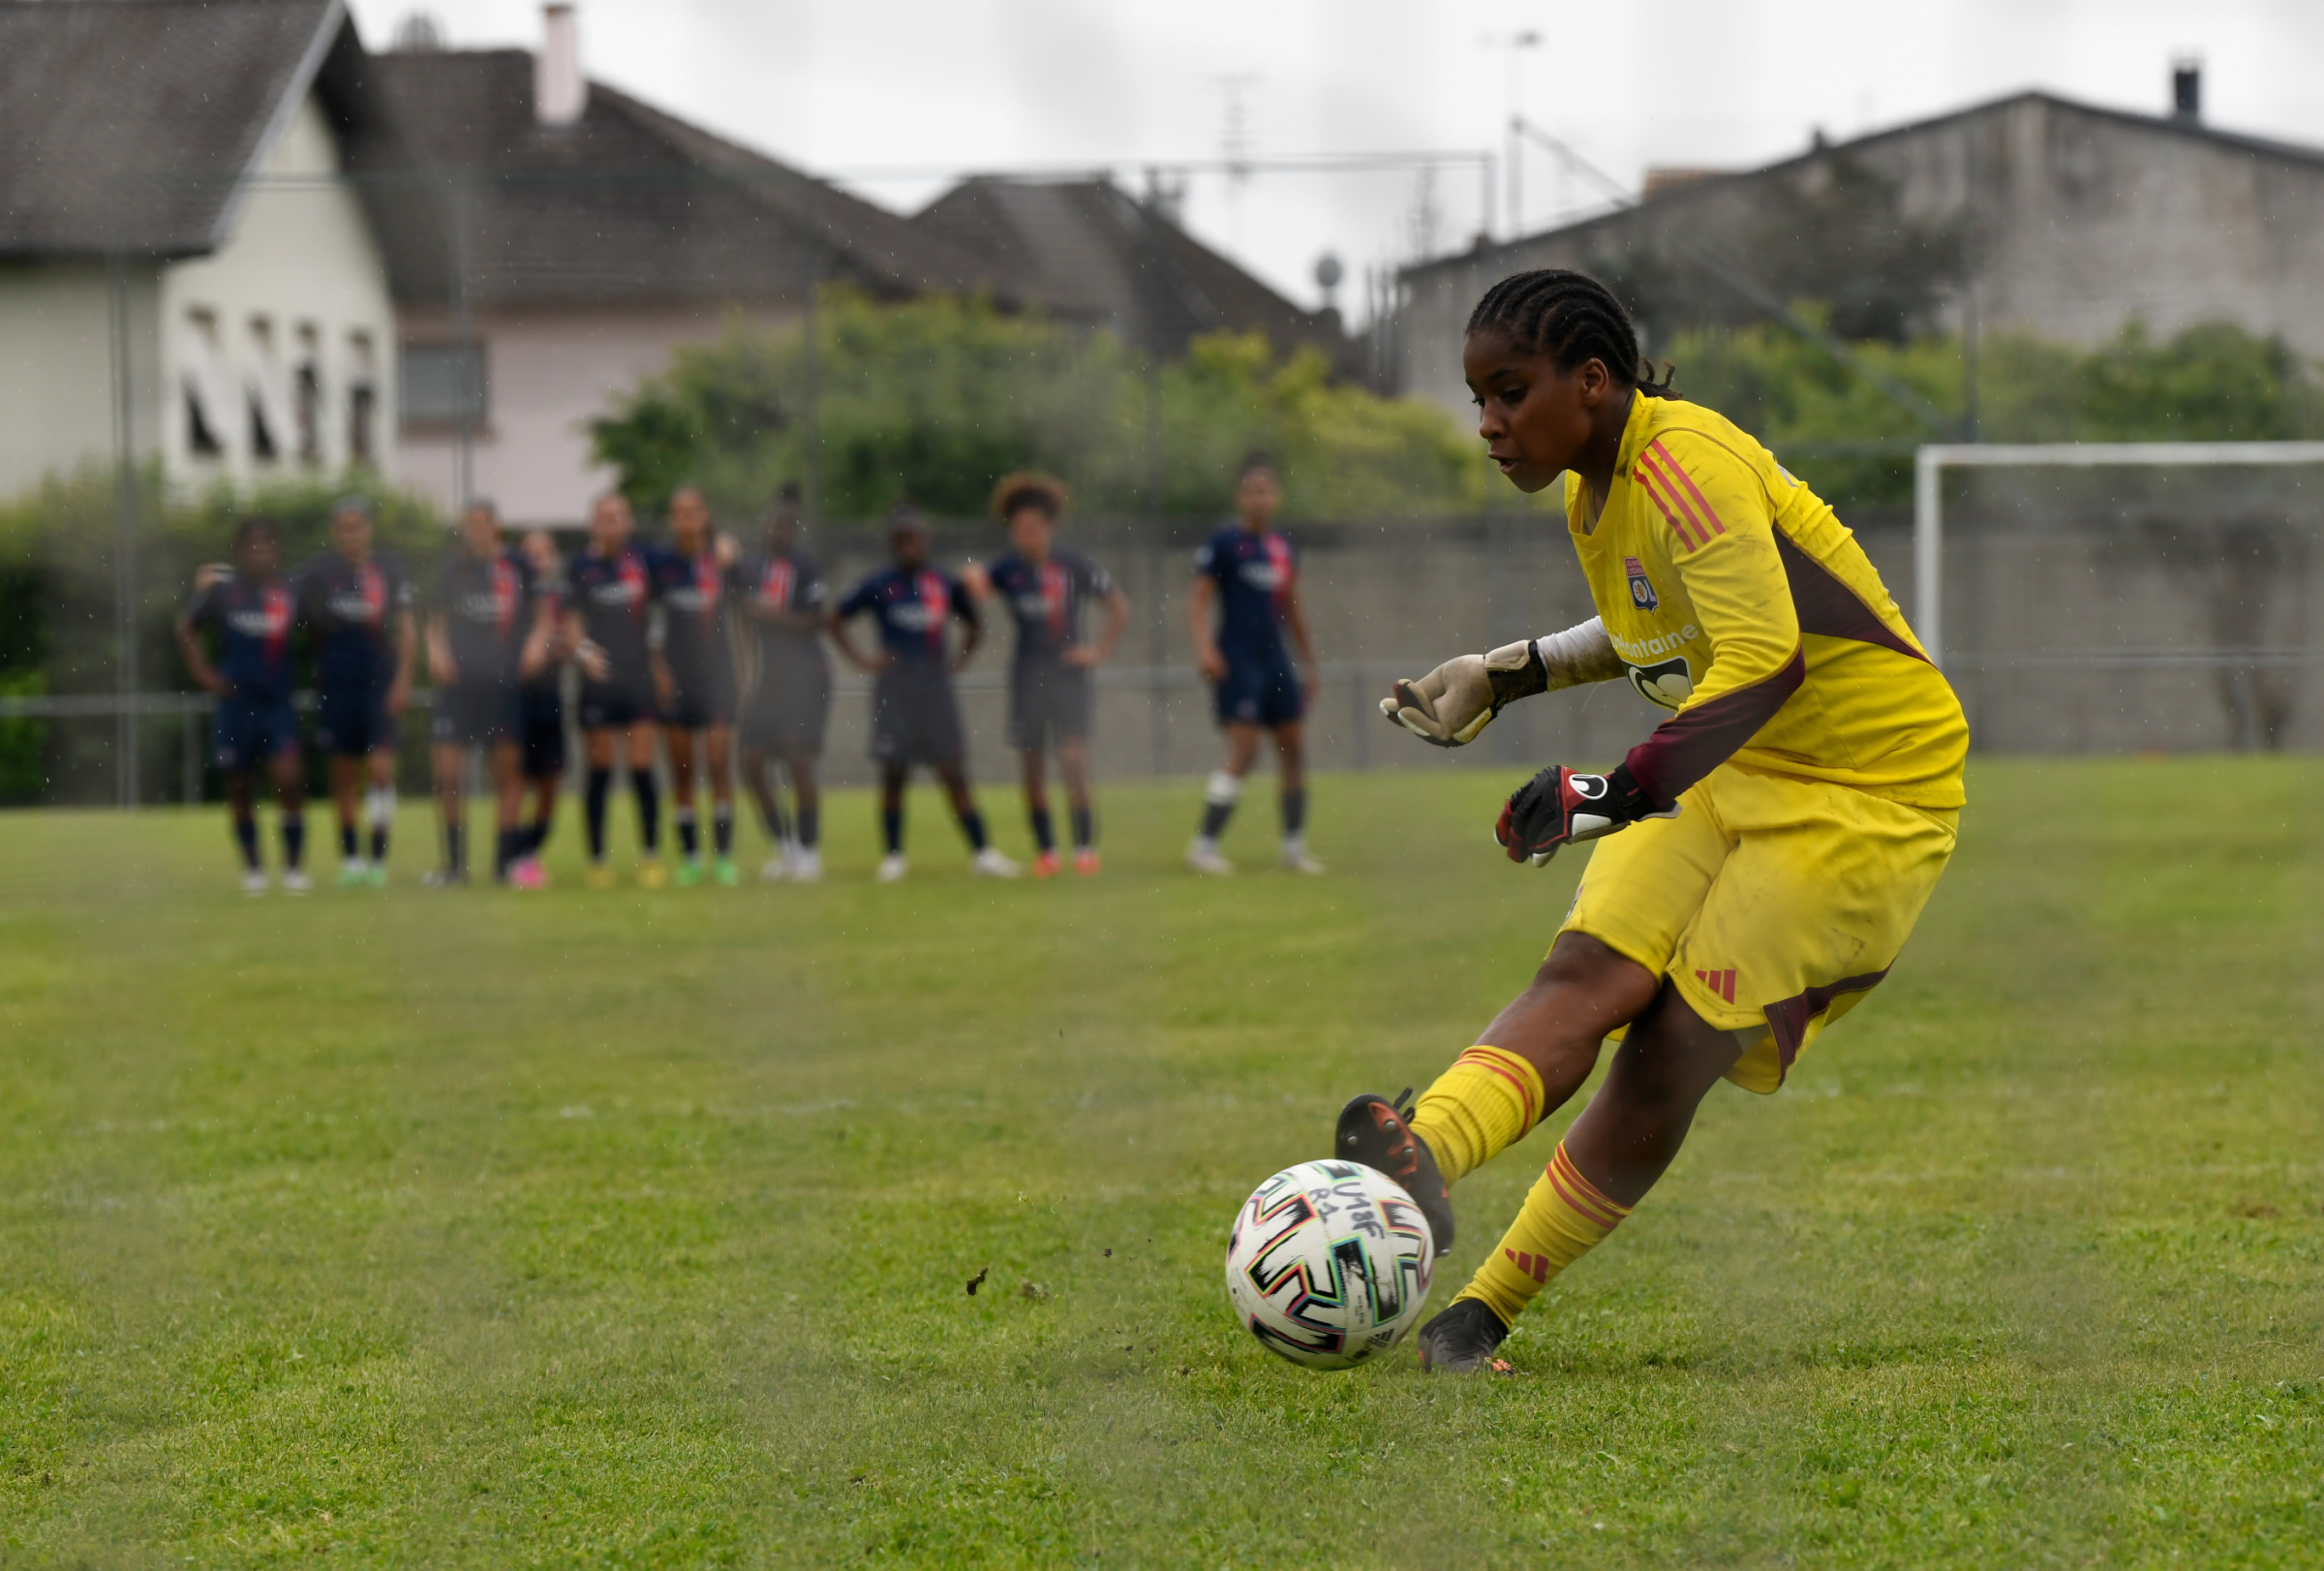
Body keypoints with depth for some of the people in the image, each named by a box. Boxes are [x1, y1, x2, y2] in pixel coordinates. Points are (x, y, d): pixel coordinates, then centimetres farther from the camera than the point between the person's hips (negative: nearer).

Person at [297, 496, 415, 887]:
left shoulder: (390, 574, 3)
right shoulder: (316, 573, 2)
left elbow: (406, 632, 4)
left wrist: (402, 679, -3)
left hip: (380, 681, -1)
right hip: (335, 682, 1)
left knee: (380, 768, -11)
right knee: (344, 773, 6)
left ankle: (378, 858, -4)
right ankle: (350, 857, 16)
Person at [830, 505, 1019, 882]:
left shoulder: (946, 585, 7)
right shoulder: (879, 586, 1)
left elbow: (974, 625, 22)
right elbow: (835, 621, 8)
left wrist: (959, 658, 8)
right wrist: (860, 660, 0)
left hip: (936, 685, 1)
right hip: (894, 691, -1)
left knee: (954, 772, -3)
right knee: (893, 773, 0)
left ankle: (982, 852, -4)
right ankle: (893, 857, 8)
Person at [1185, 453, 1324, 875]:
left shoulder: (1283, 546, 12)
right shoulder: (1224, 543, -7)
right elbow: (1198, 600, -9)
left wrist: (1310, 663, 22)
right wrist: (1204, 646, -24)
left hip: (1275, 658, 7)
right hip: (1237, 661, -7)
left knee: (1293, 749, 7)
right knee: (1243, 752, -14)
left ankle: (1294, 847, 16)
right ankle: (1203, 846, -10)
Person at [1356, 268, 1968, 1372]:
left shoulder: (1686, 464, -23)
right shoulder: (1595, 495, 6)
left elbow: (1767, 660, -35)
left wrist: (1620, 792, -38)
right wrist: (1505, 677, 17)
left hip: (1871, 793, -8)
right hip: (1732, 773, 8)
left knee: (1676, 1043, -14)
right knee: (1588, 971, -17)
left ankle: (1485, 1309, -10)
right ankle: (1424, 1156, -38)